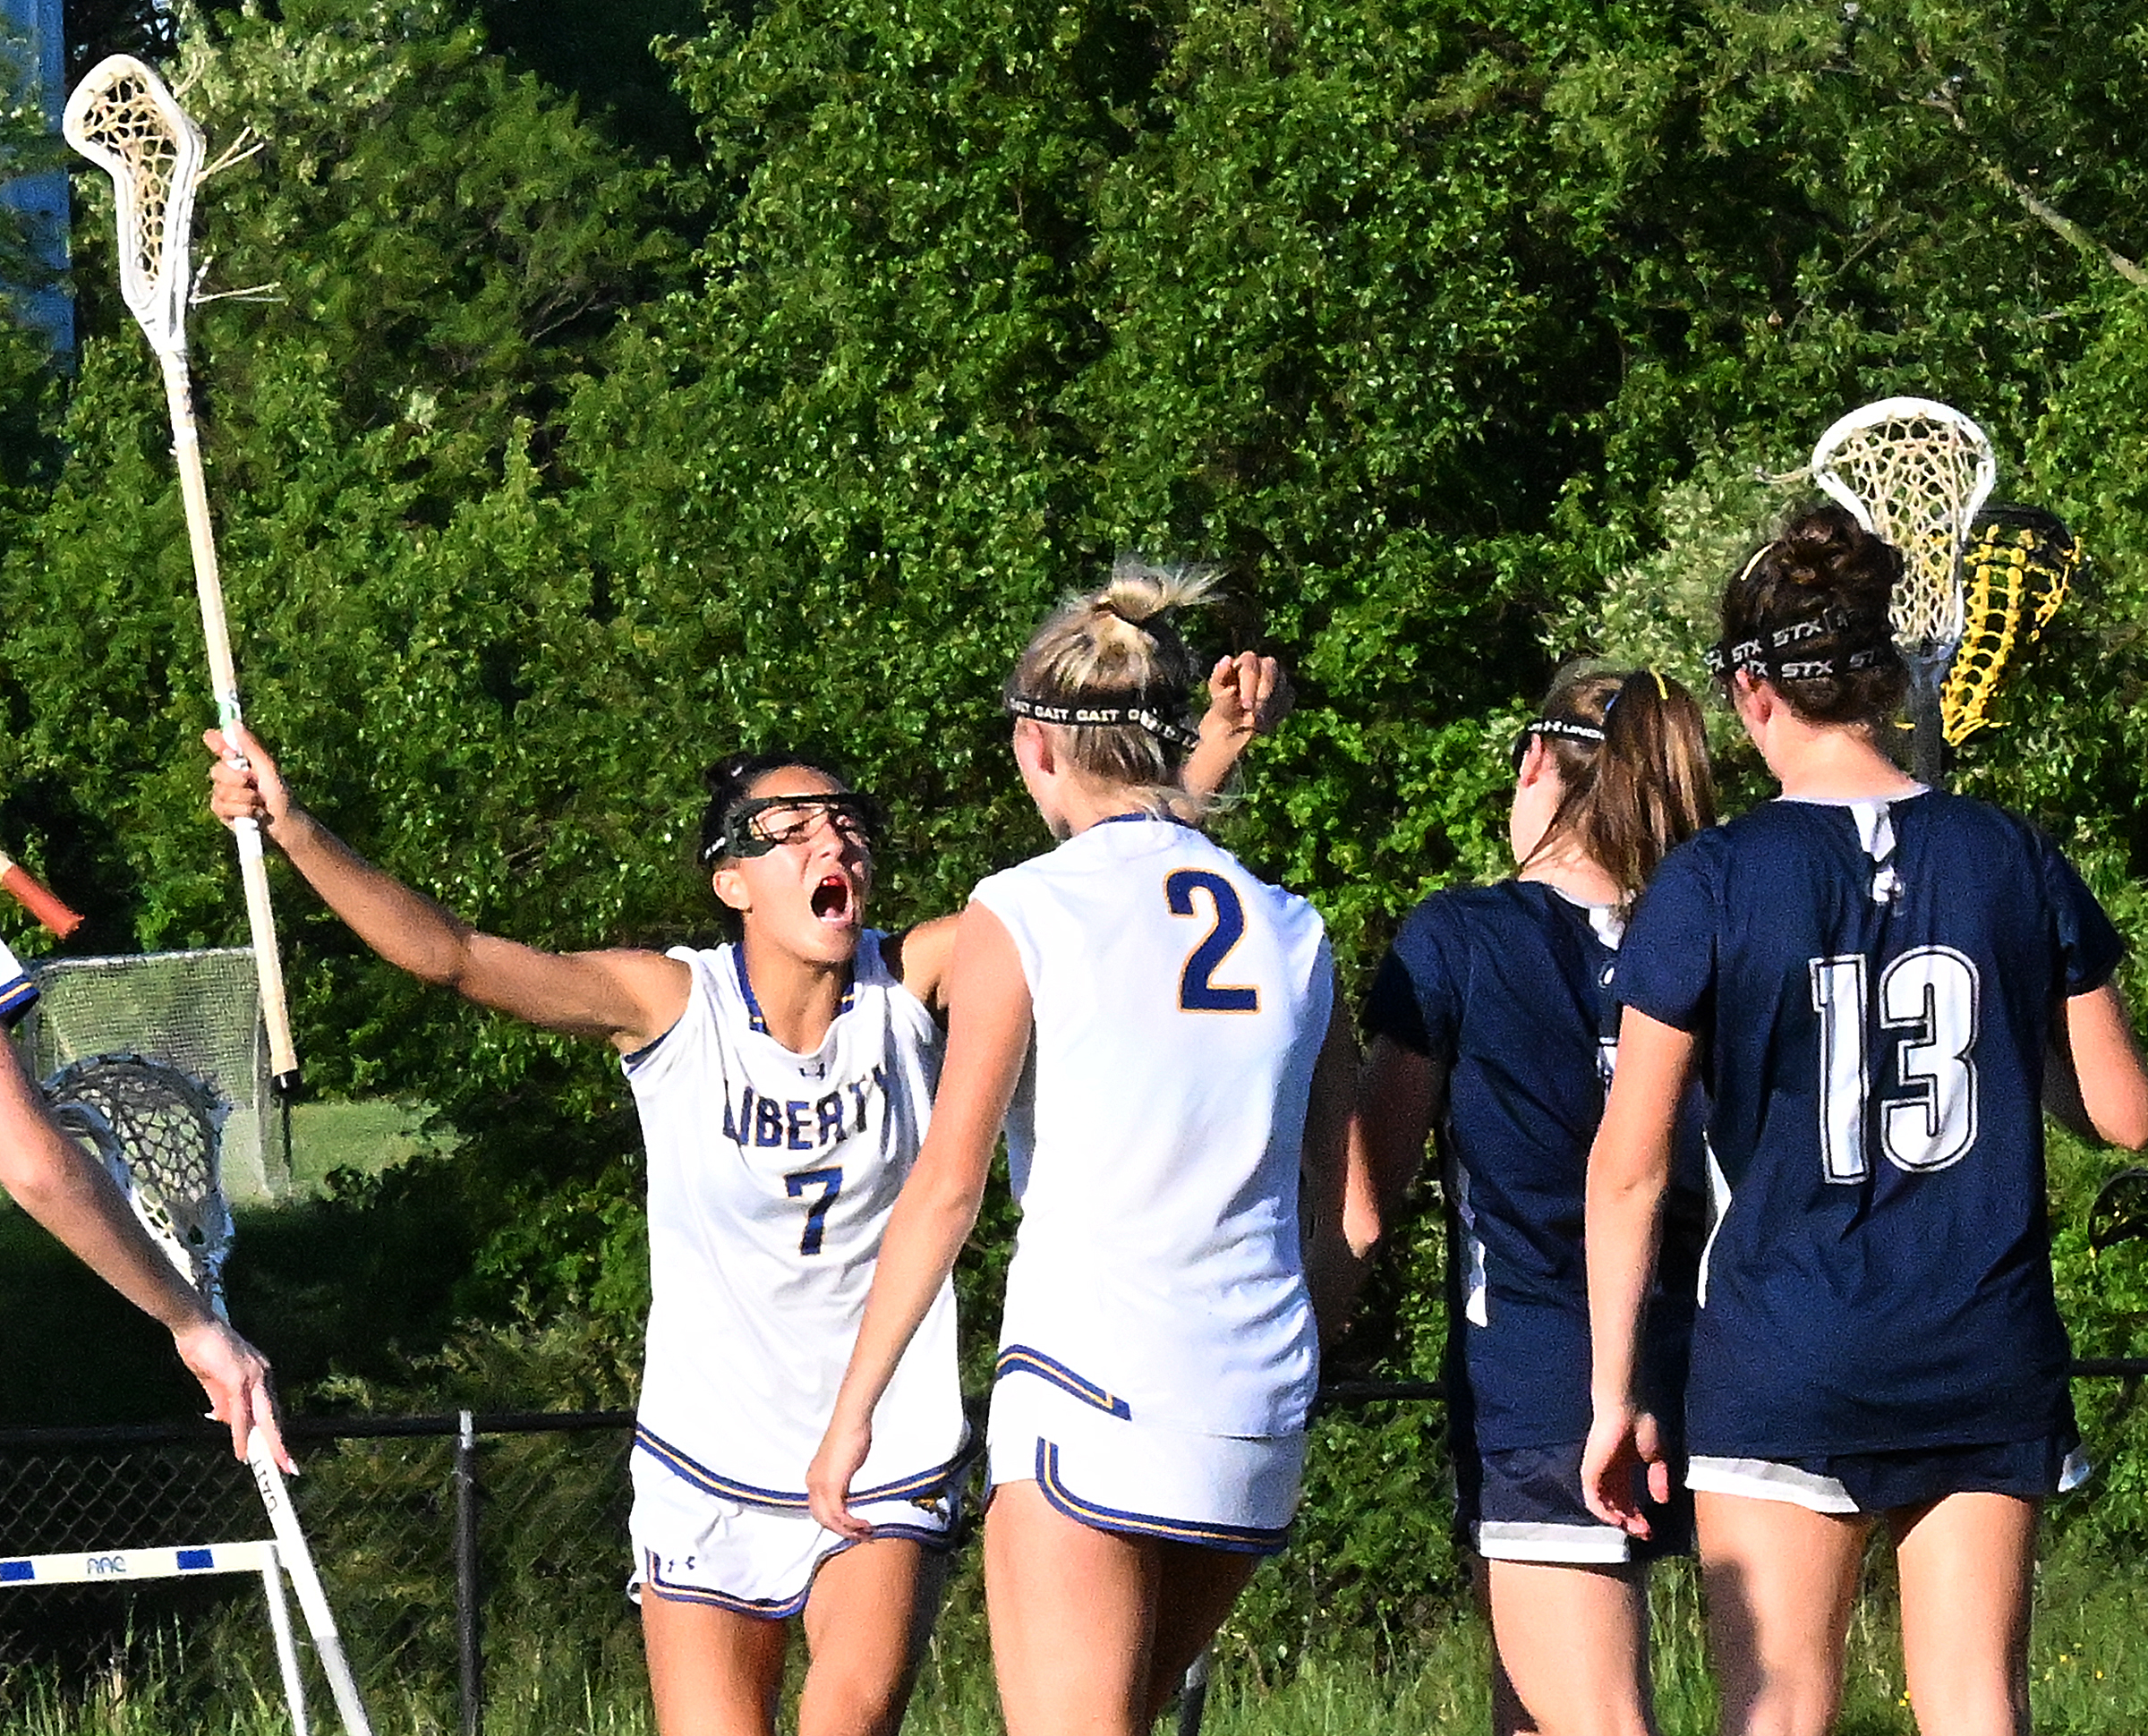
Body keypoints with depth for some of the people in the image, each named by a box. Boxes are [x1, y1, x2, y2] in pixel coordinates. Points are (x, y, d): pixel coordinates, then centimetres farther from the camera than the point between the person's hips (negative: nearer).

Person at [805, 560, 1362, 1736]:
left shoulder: (1024, 917, -3)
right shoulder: (1293, 931, 11)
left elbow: (946, 1189, -6)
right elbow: (1345, 1209, 12)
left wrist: (854, 1407, -1)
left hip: (1087, 1385, -6)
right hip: (1256, 1416, 6)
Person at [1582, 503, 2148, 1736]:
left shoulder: (1713, 885, -6)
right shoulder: (2017, 861, 2)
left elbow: (1629, 1168, -4)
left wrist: (1616, 1392, 4)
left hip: (1787, 1359, -3)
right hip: (1989, 1360, 3)